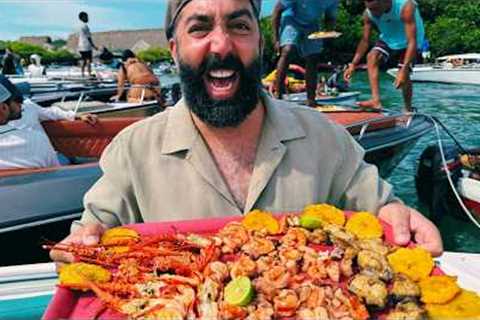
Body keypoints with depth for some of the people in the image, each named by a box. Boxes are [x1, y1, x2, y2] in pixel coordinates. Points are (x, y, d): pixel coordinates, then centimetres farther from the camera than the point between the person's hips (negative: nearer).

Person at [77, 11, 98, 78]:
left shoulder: (80, 26, 15)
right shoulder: (85, 26, -12)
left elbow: (79, 37, 18)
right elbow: (88, 37, -15)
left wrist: (79, 48, 22)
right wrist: (93, 46, -13)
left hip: (81, 47, 9)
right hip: (87, 47, -9)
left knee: (84, 61, 10)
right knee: (88, 61, -8)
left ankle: (83, 74, 10)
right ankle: (89, 74, -10)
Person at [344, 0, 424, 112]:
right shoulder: (368, 14, -23)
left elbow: (412, 42, -39)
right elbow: (365, 41, -12)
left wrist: (404, 70, -48)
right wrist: (353, 65, -21)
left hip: (407, 42, -4)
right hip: (388, 40, 4)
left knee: (404, 76, -13)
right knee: (372, 56, -23)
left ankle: (408, 109, 13)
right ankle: (376, 100, -27)